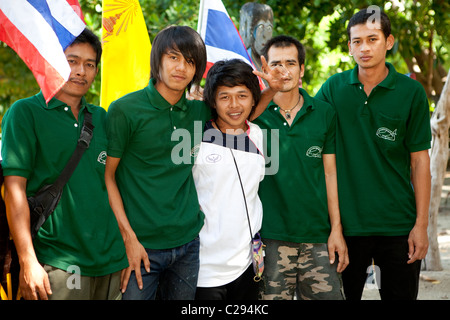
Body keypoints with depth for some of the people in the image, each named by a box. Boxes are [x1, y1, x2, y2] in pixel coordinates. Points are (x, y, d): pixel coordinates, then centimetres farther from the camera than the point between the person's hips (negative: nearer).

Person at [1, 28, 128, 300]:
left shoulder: (101, 117, 13)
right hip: (58, 264, -5)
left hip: (112, 259, 5)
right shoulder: (25, 112, -2)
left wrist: (128, 246, 10)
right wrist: (28, 262, -14)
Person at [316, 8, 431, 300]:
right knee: (344, 294, 12)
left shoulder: (411, 92, -2)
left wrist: (421, 224, -5)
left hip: (398, 224, -1)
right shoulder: (333, 88, 2)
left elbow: (419, 160, -1)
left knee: (401, 294, 10)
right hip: (345, 221, 1)